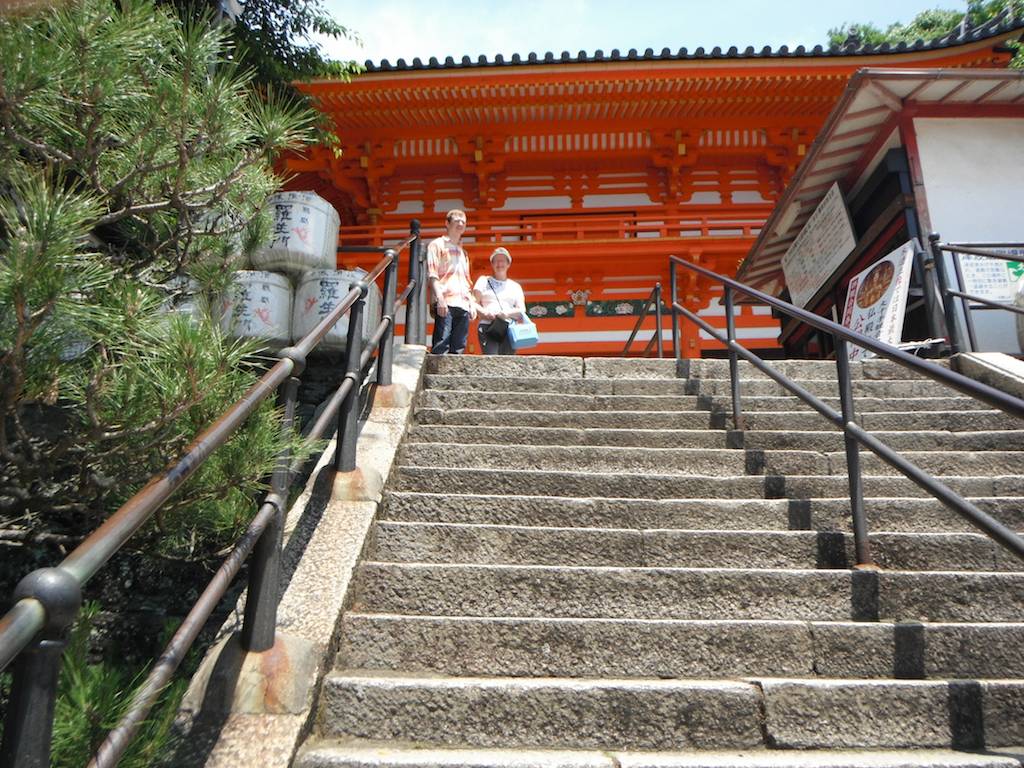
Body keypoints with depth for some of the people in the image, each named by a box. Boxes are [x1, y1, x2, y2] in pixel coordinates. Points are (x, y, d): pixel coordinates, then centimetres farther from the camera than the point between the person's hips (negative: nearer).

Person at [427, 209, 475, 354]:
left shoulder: (462, 252, 30)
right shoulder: (437, 244, 9)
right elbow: (432, 274, -3)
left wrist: (472, 303, 15)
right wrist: (440, 298, -15)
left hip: (463, 304, 6)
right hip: (445, 303, -6)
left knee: (458, 348, -1)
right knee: (441, 346, -16)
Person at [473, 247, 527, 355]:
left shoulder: (515, 286, 23)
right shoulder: (483, 281, 20)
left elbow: (521, 310, 12)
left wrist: (507, 313, -9)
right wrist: (484, 312, -11)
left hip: (509, 328, 2)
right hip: (487, 327, -2)